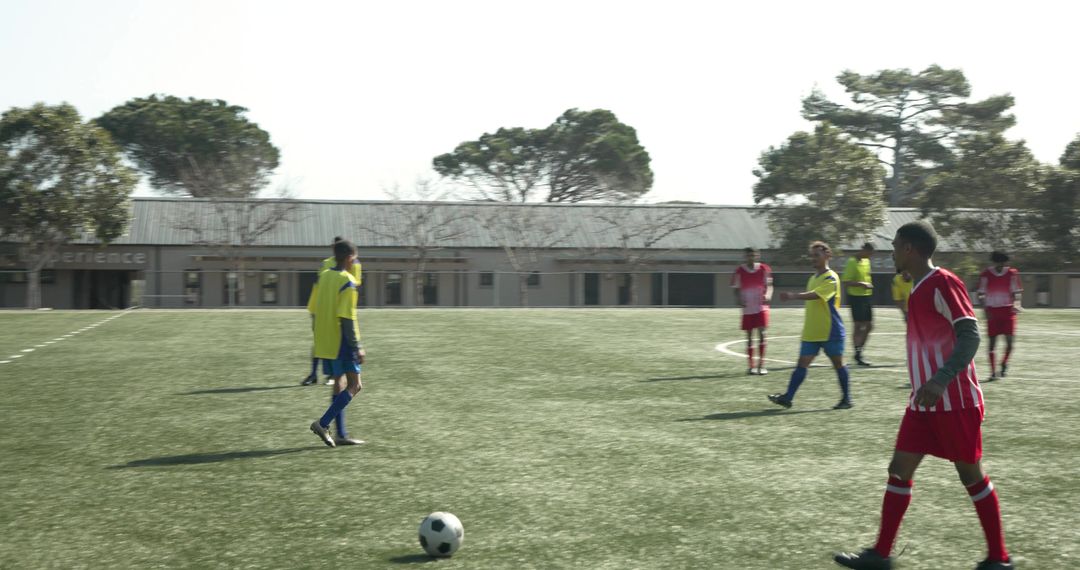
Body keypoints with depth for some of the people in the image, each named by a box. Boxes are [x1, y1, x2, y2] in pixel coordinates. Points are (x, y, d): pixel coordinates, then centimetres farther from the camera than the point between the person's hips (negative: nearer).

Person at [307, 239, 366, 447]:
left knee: (339, 385, 13)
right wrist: (357, 347, -16)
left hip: (324, 343, 8)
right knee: (354, 386, 0)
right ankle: (323, 423, -12)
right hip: (341, 343, -8)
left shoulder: (322, 277, 8)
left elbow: (313, 310, 11)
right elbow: (347, 318, -19)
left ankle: (341, 435, 13)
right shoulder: (347, 282, -14)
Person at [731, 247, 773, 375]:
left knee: (761, 333, -10)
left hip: (761, 307, -1)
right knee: (749, 337, 5)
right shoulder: (739, 271, -1)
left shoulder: (764, 269, 0)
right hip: (747, 308, 1)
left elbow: (769, 286, 5)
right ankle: (750, 366, 13)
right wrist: (738, 300, -15)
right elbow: (737, 289, 4)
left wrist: (767, 295, -16)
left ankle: (761, 365, -3)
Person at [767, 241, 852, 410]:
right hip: (811, 332, 7)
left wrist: (793, 295, -41)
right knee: (802, 363, 0)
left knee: (838, 363, 4)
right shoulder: (813, 278, 14)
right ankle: (787, 397, -7)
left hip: (831, 331, -7)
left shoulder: (831, 278, -12)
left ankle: (846, 399, 16)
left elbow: (815, 295, -29)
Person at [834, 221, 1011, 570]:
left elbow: (970, 336, -22)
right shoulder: (919, 289, 13)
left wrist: (940, 381, -32)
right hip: (924, 402, 9)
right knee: (899, 470, 5)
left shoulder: (944, 283, -14)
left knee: (971, 475, 2)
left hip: (955, 402, -9)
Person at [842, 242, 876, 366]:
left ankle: (859, 353, 20)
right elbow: (846, 282, -19)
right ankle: (858, 355, 0)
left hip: (867, 297, 9)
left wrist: (869, 284, 13)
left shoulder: (866, 261, 12)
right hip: (856, 297, -8)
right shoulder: (852, 262, -14)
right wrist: (861, 284, -26)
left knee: (869, 326, 10)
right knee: (858, 326, -6)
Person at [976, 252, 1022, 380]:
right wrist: (985, 309, -12)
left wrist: (1016, 305, -12)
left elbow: (1015, 292, 6)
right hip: (992, 311, -1)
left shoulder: (1012, 274, 0)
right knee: (992, 342, -1)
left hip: (1008, 310, 1)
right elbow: (981, 294, 0)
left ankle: (1004, 364, 20)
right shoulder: (986, 274, -4)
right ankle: (993, 371, 5)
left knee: (1010, 340, -7)